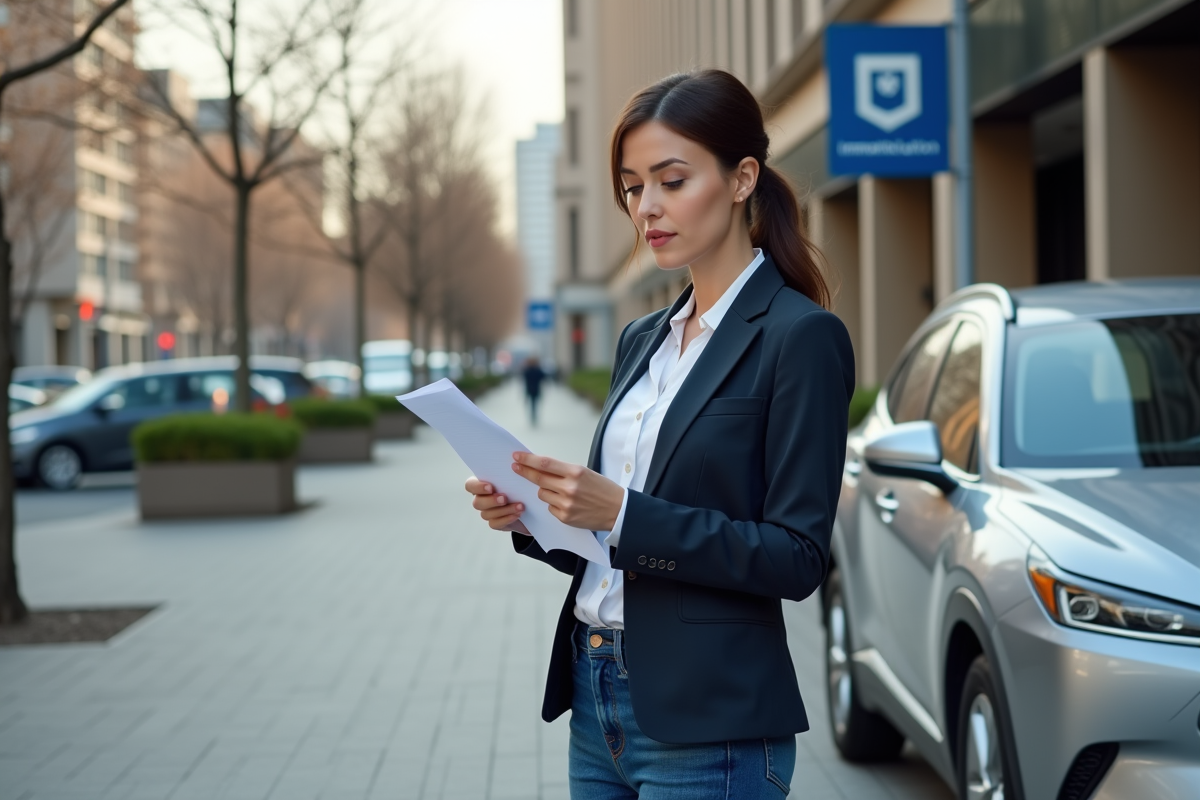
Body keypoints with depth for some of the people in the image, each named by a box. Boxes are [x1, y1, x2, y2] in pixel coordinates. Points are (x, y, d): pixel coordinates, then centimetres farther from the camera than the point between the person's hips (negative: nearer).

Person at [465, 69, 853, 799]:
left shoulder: (800, 336, -11)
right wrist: (534, 518, -2)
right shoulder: (644, 339, 13)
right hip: (596, 697, 7)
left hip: (709, 721, -7)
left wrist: (623, 515, -23)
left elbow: (796, 559, -16)